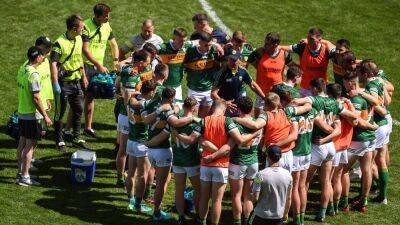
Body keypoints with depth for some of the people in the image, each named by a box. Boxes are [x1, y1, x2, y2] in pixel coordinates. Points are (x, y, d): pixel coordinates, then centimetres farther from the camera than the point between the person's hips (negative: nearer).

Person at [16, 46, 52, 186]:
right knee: (30, 145, -3)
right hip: (32, 115, -9)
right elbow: (36, 98, -23)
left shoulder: (22, 69, 5)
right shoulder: (33, 74, -22)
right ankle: (24, 177, 0)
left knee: (22, 143, 16)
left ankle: (21, 172, 26)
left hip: (22, 113, 9)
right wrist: (45, 116, -18)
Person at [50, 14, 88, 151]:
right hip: (64, 83, -7)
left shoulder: (79, 39, 5)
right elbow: (53, 63, -20)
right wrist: (55, 84, -22)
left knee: (78, 110, 13)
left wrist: (83, 76, 19)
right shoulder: (60, 43, -19)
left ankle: (76, 138, 27)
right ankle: (59, 141, 16)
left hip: (76, 82, 7)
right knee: (60, 113, 5)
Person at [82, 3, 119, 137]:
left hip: (98, 67, 6)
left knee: (91, 96, 13)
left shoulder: (107, 26, 4)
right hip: (86, 65, -6)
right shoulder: (86, 26, -17)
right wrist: (99, 65, -24)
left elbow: (113, 44, 13)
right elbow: (85, 50, -22)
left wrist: (116, 62, -2)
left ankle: (88, 127, 20)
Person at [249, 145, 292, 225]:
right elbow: (288, 199, 2)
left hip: (262, 215, -2)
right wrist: (285, 214, 17)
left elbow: (255, 198, -17)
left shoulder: (261, 175, -19)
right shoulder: (287, 175, -7)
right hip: (279, 216, 2)